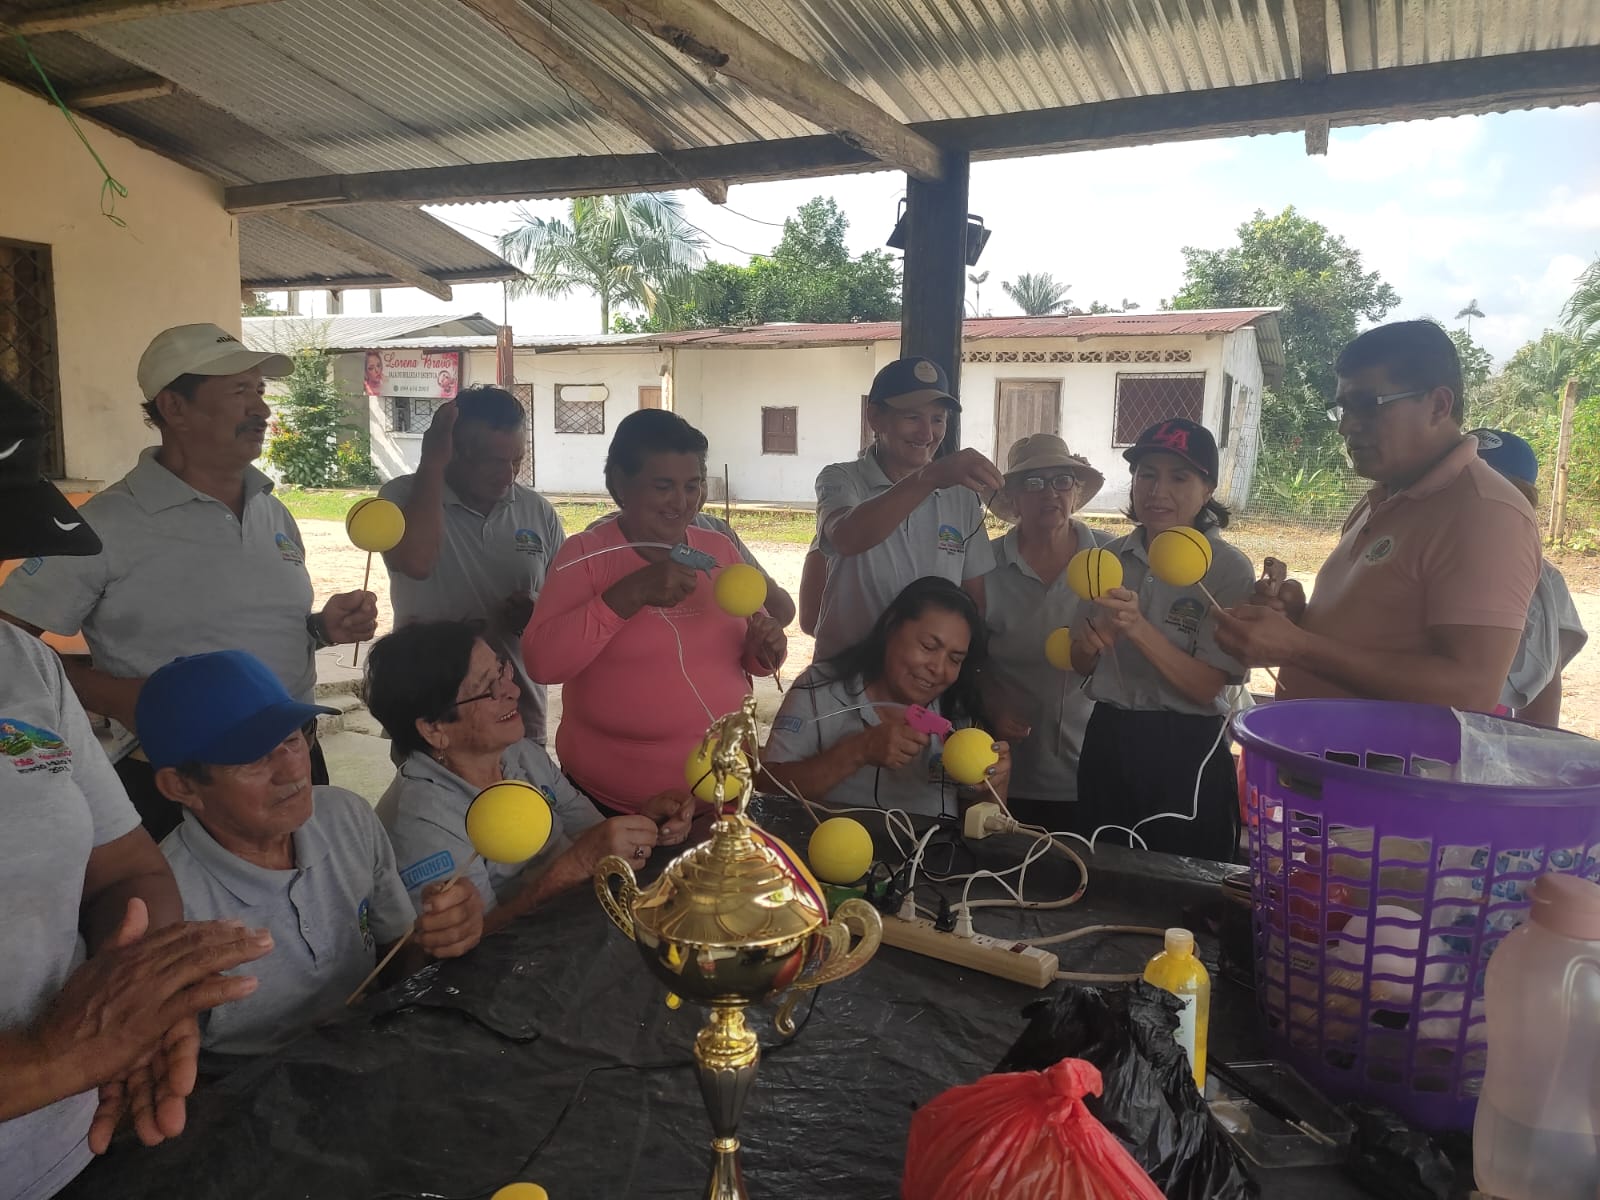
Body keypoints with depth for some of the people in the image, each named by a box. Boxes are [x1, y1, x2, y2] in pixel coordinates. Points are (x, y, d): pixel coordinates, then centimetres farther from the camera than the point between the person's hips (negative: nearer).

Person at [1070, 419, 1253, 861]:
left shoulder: (1228, 569, -10)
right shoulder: (1112, 556, 3)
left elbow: (1207, 687, -16)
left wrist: (1139, 629, -27)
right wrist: (1086, 643, -12)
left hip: (1186, 754, -4)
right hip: (1107, 743, 4)